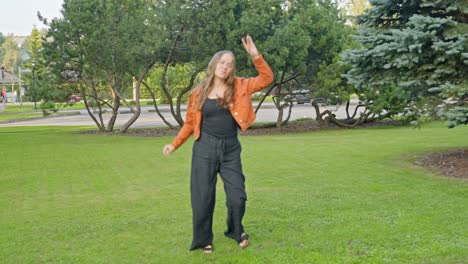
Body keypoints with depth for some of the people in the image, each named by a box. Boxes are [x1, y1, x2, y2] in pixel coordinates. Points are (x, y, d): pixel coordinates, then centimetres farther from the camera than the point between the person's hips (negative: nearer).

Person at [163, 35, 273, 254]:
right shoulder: (199, 92, 0)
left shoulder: (239, 87, 1)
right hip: (205, 148, -1)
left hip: (230, 149, 1)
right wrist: (174, 144, 4)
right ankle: (203, 240, 23)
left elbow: (266, 79, -7)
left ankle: (236, 231, 31)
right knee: (203, 197, 3)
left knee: (237, 197, 3)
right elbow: (190, 123, 9)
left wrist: (255, 56, -19)